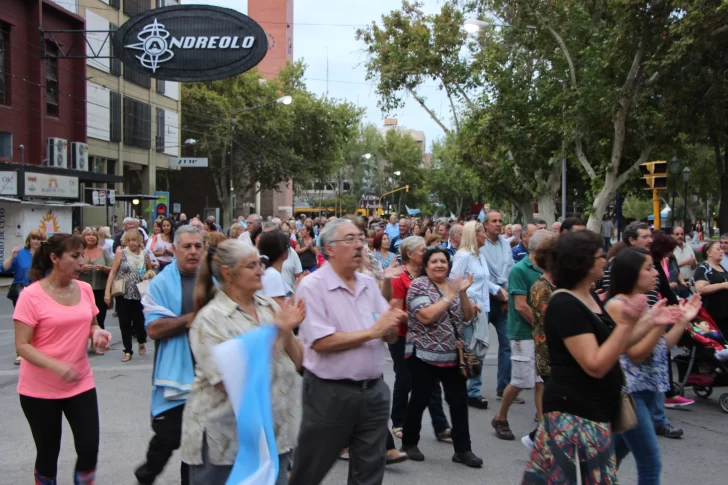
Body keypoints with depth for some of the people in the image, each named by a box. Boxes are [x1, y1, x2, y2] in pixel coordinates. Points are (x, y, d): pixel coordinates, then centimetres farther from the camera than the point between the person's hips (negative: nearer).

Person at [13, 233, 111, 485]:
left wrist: (97, 333, -8)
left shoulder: (85, 289, 0)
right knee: (48, 453, 11)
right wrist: (56, 366, -31)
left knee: (89, 449, 0)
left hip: (81, 384, 4)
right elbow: (22, 345, -16)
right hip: (40, 390, -4)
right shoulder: (31, 295, -15)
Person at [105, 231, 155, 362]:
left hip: (139, 294, 1)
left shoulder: (144, 255, 2)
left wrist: (148, 273, -6)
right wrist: (107, 291, -11)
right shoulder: (121, 253, -4)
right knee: (124, 323, 2)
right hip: (123, 294, -1)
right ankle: (128, 351, 13)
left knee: (139, 321, 2)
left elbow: (150, 269, 19)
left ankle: (142, 342, 33)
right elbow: (112, 273, -5)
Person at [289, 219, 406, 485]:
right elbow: (321, 342, -21)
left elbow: (389, 336, 9)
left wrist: (393, 324, -14)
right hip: (330, 393, -5)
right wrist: (372, 332, -18)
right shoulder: (312, 286, -11)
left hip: (373, 390, 6)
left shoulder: (369, 284, 8)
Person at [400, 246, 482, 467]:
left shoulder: (454, 284, 8)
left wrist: (463, 293, -11)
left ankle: (463, 449, 11)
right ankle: (409, 443, 22)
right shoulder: (418, 286, -9)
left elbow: (468, 316, 5)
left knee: (459, 400, 3)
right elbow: (426, 316, -23)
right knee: (420, 399, 5)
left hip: (454, 354, 5)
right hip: (425, 354, -5)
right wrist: (450, 295, -20)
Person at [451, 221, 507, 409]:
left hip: (482, 309, 9)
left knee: (479, 352, 13)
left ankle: (474, 392, 23)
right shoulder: (463, 256, -13)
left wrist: (498, 288, 7)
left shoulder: (481, 256, 14)